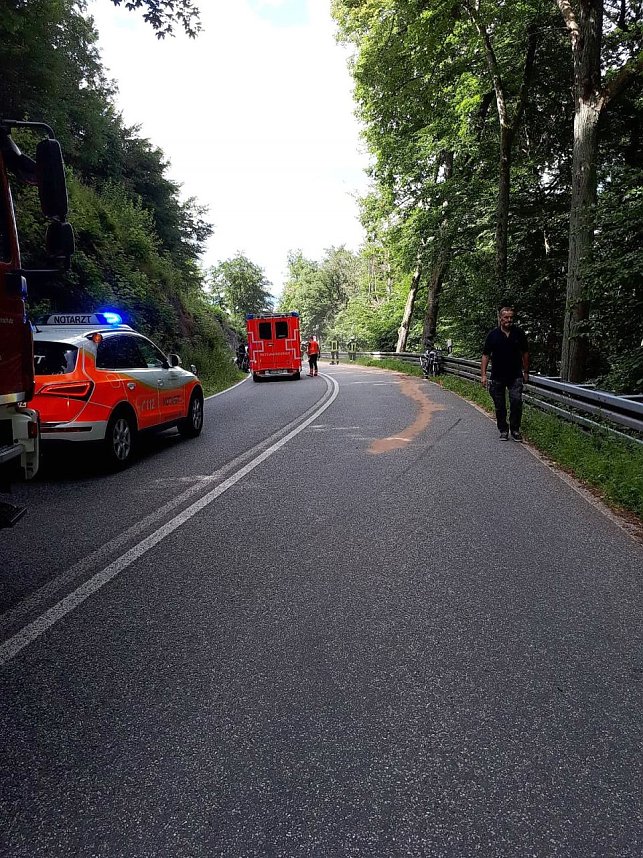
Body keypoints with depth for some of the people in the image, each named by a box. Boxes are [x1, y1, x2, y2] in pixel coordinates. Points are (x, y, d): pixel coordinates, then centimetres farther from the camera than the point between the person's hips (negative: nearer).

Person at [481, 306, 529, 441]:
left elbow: (525, 353, 11)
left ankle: (515, 429, 2)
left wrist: (526, 372, 11)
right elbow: (486, 355, 0)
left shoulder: (519, 334, 2)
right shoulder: (493, 335, -2)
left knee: (516, 401, -13)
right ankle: (503, 430, 21)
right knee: (499, 405, 6)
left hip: (516, 375, 0)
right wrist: (483, 374, -7)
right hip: (497, 376, 0)